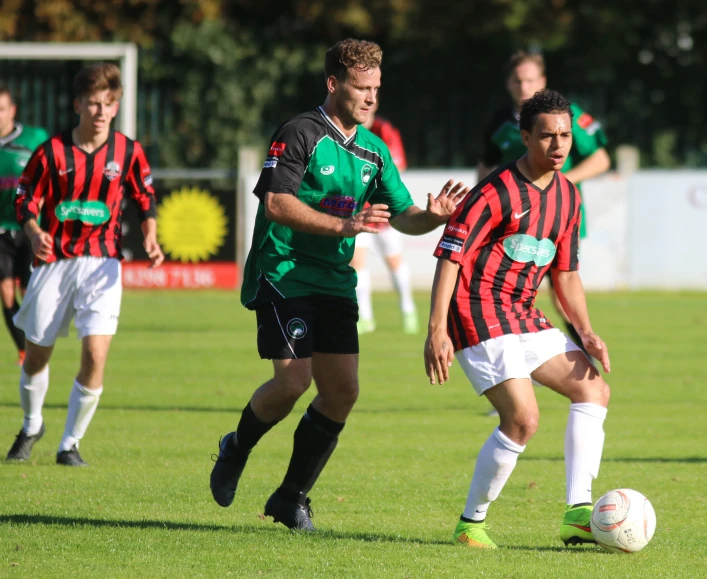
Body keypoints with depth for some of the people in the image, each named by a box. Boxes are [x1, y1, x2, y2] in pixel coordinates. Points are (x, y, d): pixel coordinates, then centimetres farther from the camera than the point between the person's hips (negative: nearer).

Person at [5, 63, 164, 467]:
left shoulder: (128, 152, -1)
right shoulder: (52, 150, -4)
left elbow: (146, 198, 12)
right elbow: (26, 199, 0)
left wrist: (151, 237, -6)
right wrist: (35, 233, -20)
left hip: (102, 264, 0)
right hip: (54, 262, 0)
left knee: (96, 354, -16)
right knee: (37, 354, 10)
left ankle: (71, 444, 0)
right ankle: (32, 426, 39)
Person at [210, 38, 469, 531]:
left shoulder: (374, 150, 11)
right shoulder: (301, 134, -11)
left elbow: (402, 215, 10)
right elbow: (276, 203, -20)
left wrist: (433, 216, -13)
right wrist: (343, 225, -27)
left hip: (335, 282, 7)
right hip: (283, 274, -7)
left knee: (342, 390, -1)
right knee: (294, 380, -18)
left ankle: (292, 498, 12)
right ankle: (236, 449, 12)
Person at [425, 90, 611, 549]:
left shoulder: (568, 196, 11)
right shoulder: (496, 192, -14)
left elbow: (566, 273, 19)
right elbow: (450, 256, -16)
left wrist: (587, 333, 6)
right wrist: (437, 331, -23)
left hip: (525, 317, 9)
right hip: (481, 317, -9)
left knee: (594, 390, 2)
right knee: (523, 418, -19)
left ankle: (579, 513, -1)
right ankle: (471, 524, -5)